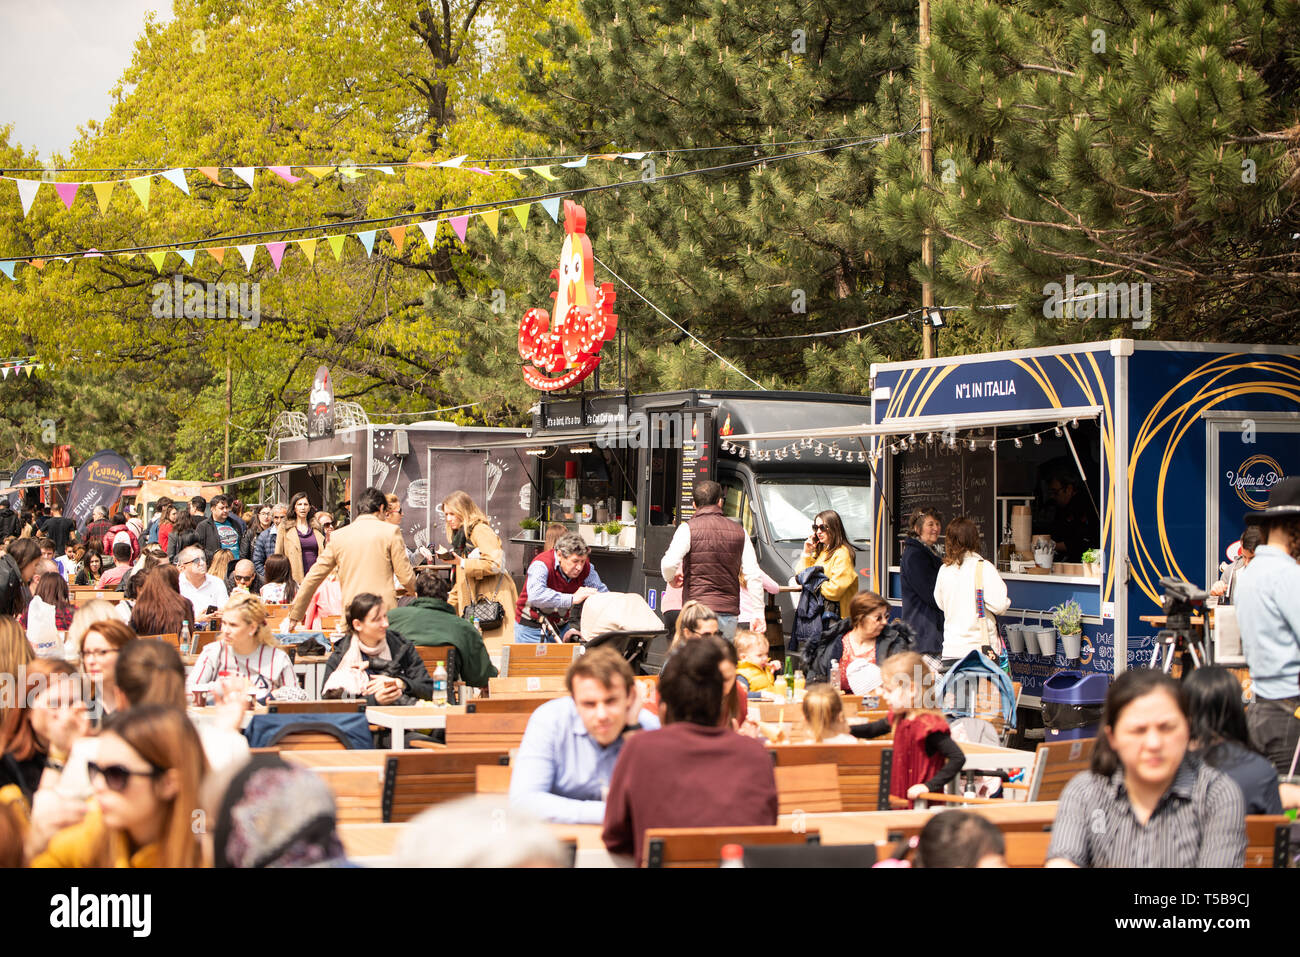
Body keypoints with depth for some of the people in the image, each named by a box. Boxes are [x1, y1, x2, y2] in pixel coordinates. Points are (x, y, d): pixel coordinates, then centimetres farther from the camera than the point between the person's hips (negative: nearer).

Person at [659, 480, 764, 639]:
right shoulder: (739, 531, 12)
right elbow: (754, 576, 9)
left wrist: (671, 579, 8)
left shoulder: (688, 529, -1)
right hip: (730, 613, 5)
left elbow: (669, 564, -15)